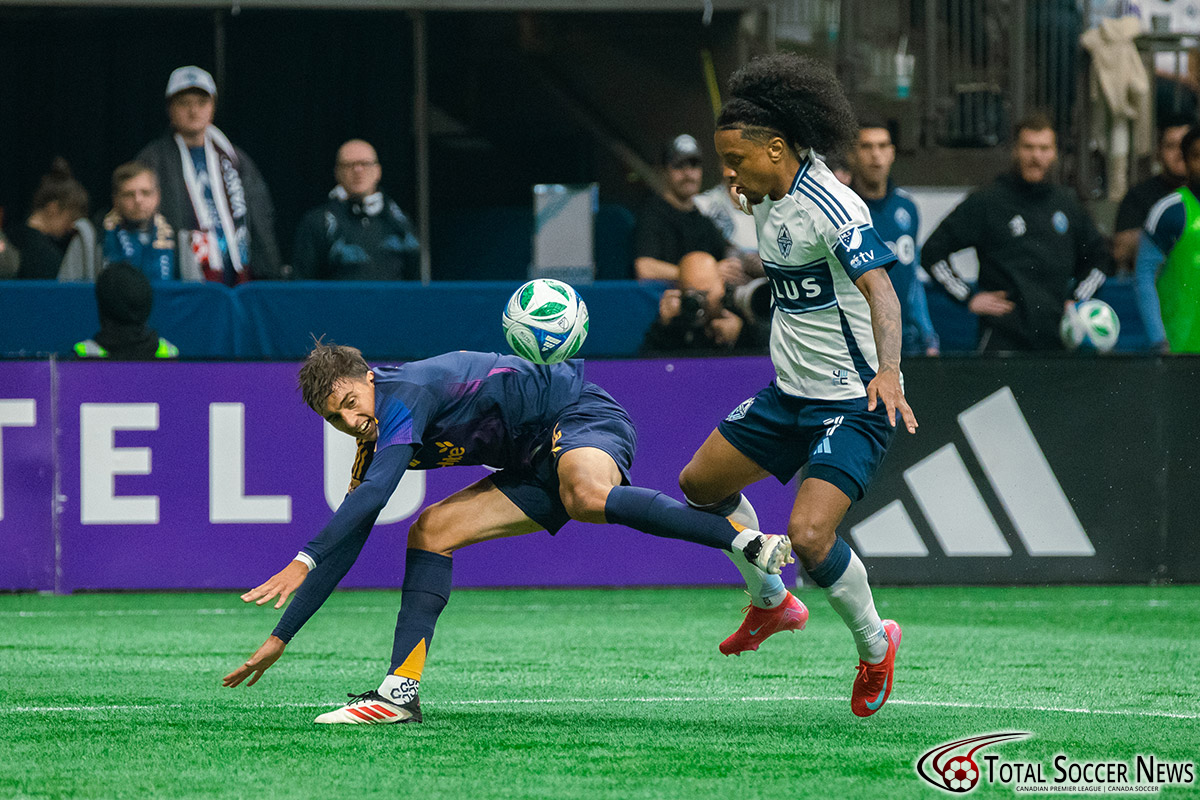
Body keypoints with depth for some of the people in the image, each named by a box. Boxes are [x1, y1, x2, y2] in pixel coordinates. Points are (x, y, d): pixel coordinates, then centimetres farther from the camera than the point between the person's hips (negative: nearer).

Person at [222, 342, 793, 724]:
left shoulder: (405, 392, -21)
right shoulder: (377, 440, 7)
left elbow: (372, 494, -35)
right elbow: (343, 544, 12)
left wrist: (303, 563, -40)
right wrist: (280, 637, 10)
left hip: (583, 414, -9)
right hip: (538, 463, 9)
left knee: (587, 498, -43)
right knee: (430, 532, -1)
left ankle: (749, 542, -47)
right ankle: (401, 691, -8)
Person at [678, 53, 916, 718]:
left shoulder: (832, 207, -23)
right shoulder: (768, 197, 4)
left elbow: (880, 290, -33)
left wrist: (888, 371, -46)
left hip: (854, 403, -10)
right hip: (792, 393, 10)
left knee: (808, 536, -22)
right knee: (700, 484, 16)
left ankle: (874, 644, 6)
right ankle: (771, 603, 37)